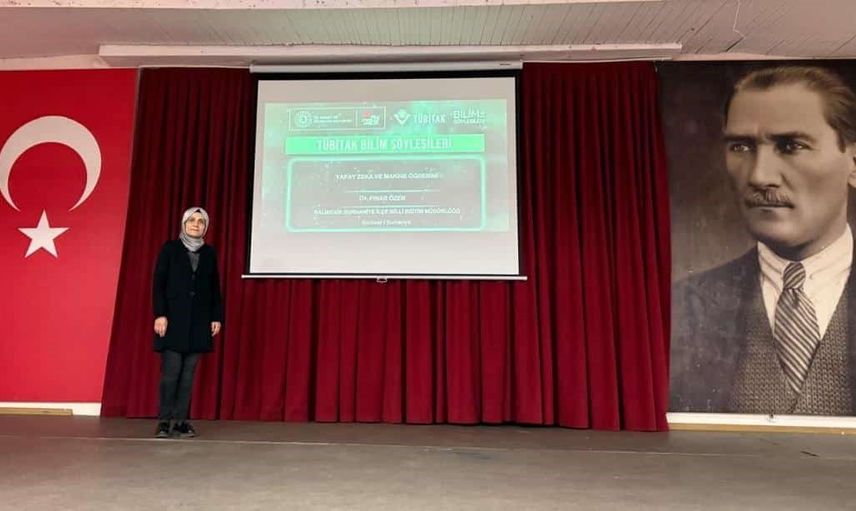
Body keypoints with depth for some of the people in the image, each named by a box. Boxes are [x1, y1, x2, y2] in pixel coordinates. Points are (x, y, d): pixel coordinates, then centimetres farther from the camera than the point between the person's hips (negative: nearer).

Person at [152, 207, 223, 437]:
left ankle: (181, 420, 11)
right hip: (173, 318, -3)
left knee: (189, 371, 4)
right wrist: (160, 314, -11)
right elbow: (158, 284, -2)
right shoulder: (170, 248, 2)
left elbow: (215, 288, 10)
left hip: (199, 321, 3)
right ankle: (164, 420, 6)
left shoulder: (209, 253, 10)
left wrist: (217, 317, 4)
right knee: (171, 370, -5)